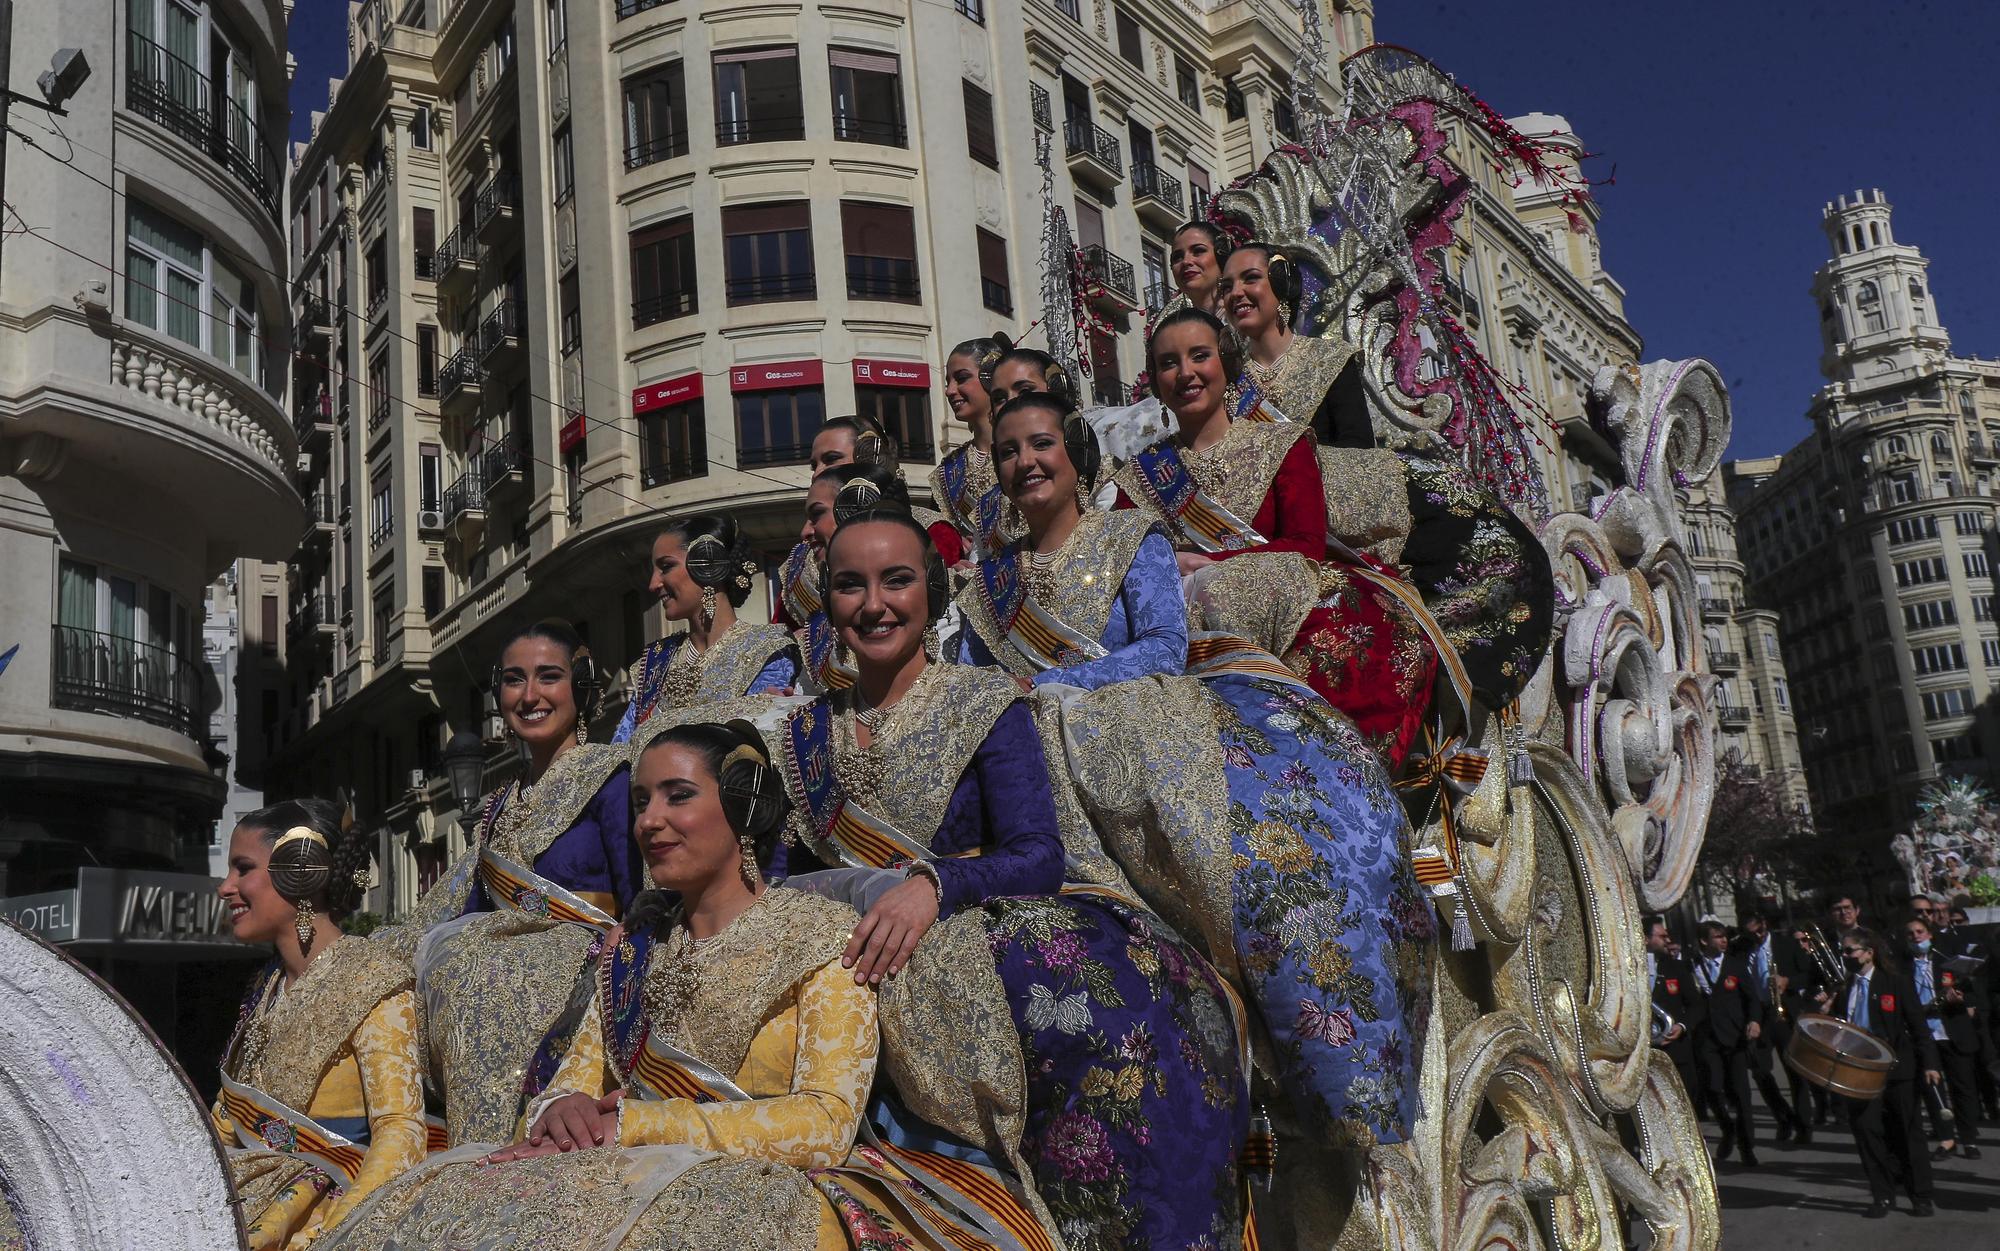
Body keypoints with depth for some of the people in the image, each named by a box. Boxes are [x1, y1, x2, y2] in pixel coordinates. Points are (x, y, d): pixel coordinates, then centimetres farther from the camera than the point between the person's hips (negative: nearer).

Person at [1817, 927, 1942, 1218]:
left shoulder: (1896, 983, -2)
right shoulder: (1841, 988, 8)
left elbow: (1917, 1026, -3)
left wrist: (1929, 1063, -9)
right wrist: (1826, 1011, -7)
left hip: (1896, 1069, -3)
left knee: (1906, 1134, 5)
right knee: (1865, 1130, -2)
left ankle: (1921, 1198, 16)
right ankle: (1883, 1196, 10)